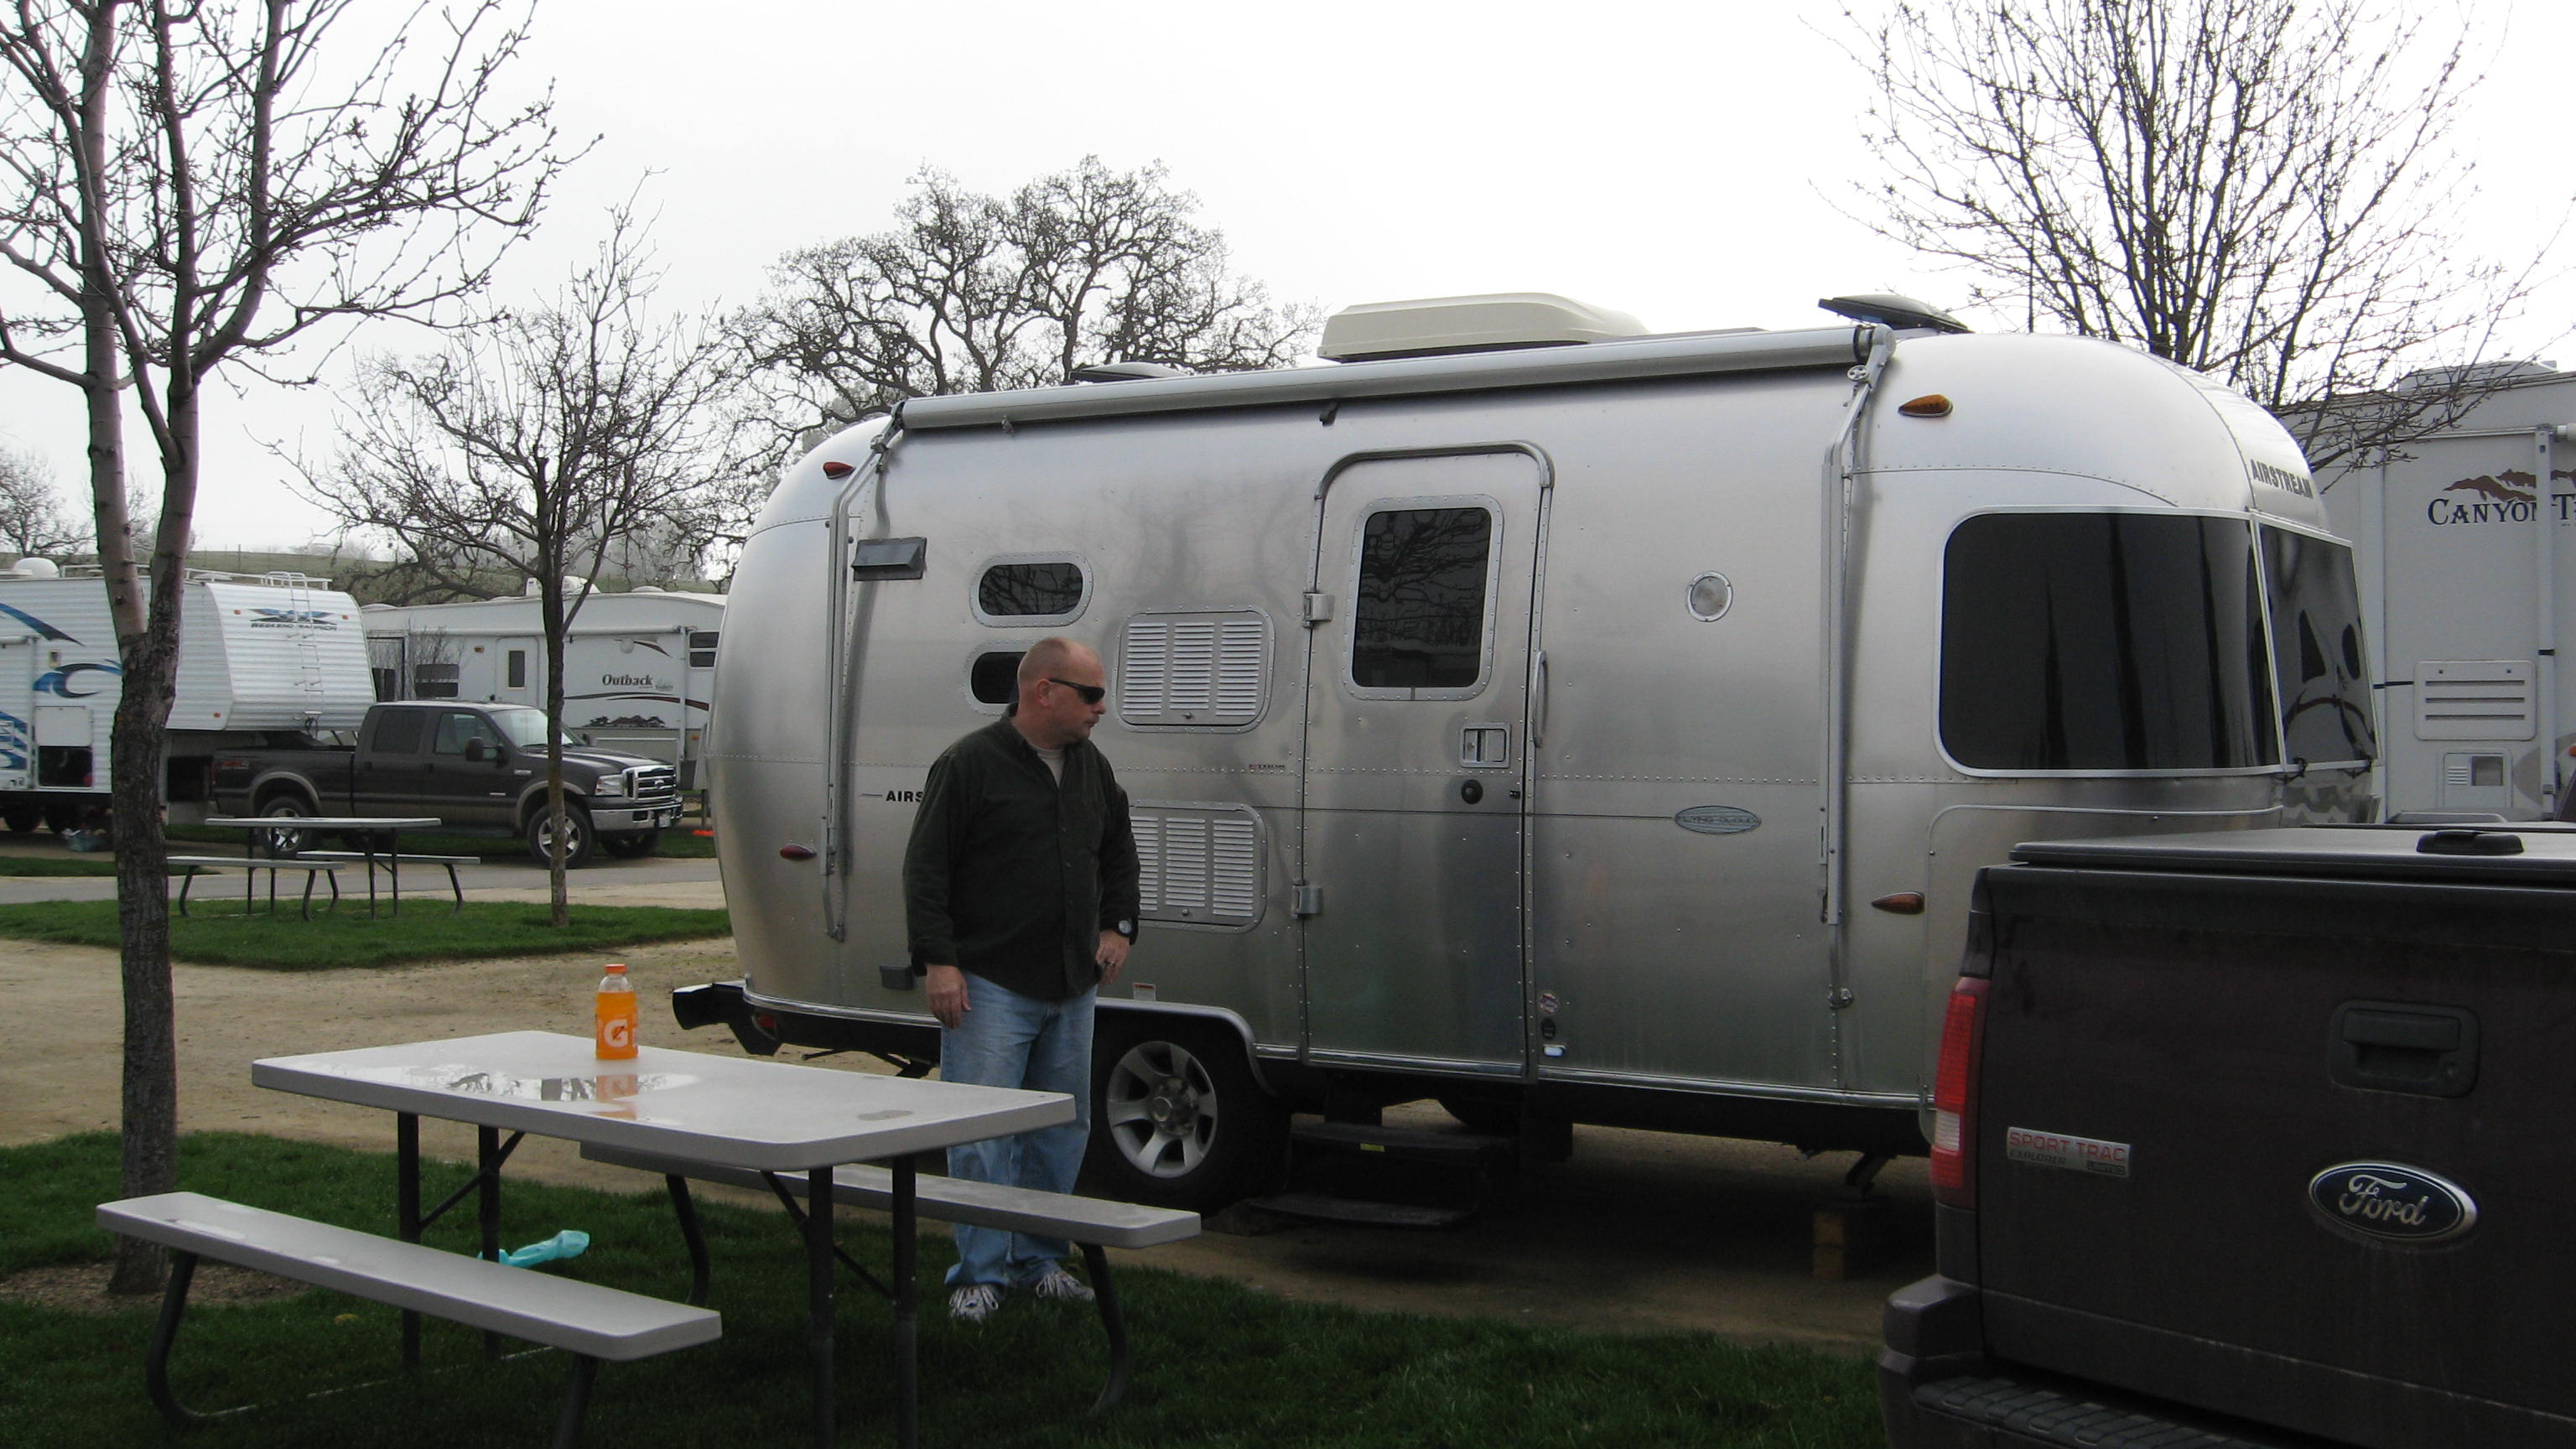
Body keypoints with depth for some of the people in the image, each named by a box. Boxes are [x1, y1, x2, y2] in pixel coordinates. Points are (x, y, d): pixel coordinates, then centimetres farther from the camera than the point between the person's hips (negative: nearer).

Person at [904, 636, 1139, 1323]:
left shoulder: (1091, 767, 11)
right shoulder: (969, 764, -10)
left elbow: (1119, 850, 26)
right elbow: (926, 869, -11)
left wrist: (1117, 926, 15)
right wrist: (937, 961, -16)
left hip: (1072, 987, 7)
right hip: (991, 985, -7)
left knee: (1063, 1129, 12)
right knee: (983, 1131, -5)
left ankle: (1042, 1261, 24)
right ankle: (980, 1274, 5)